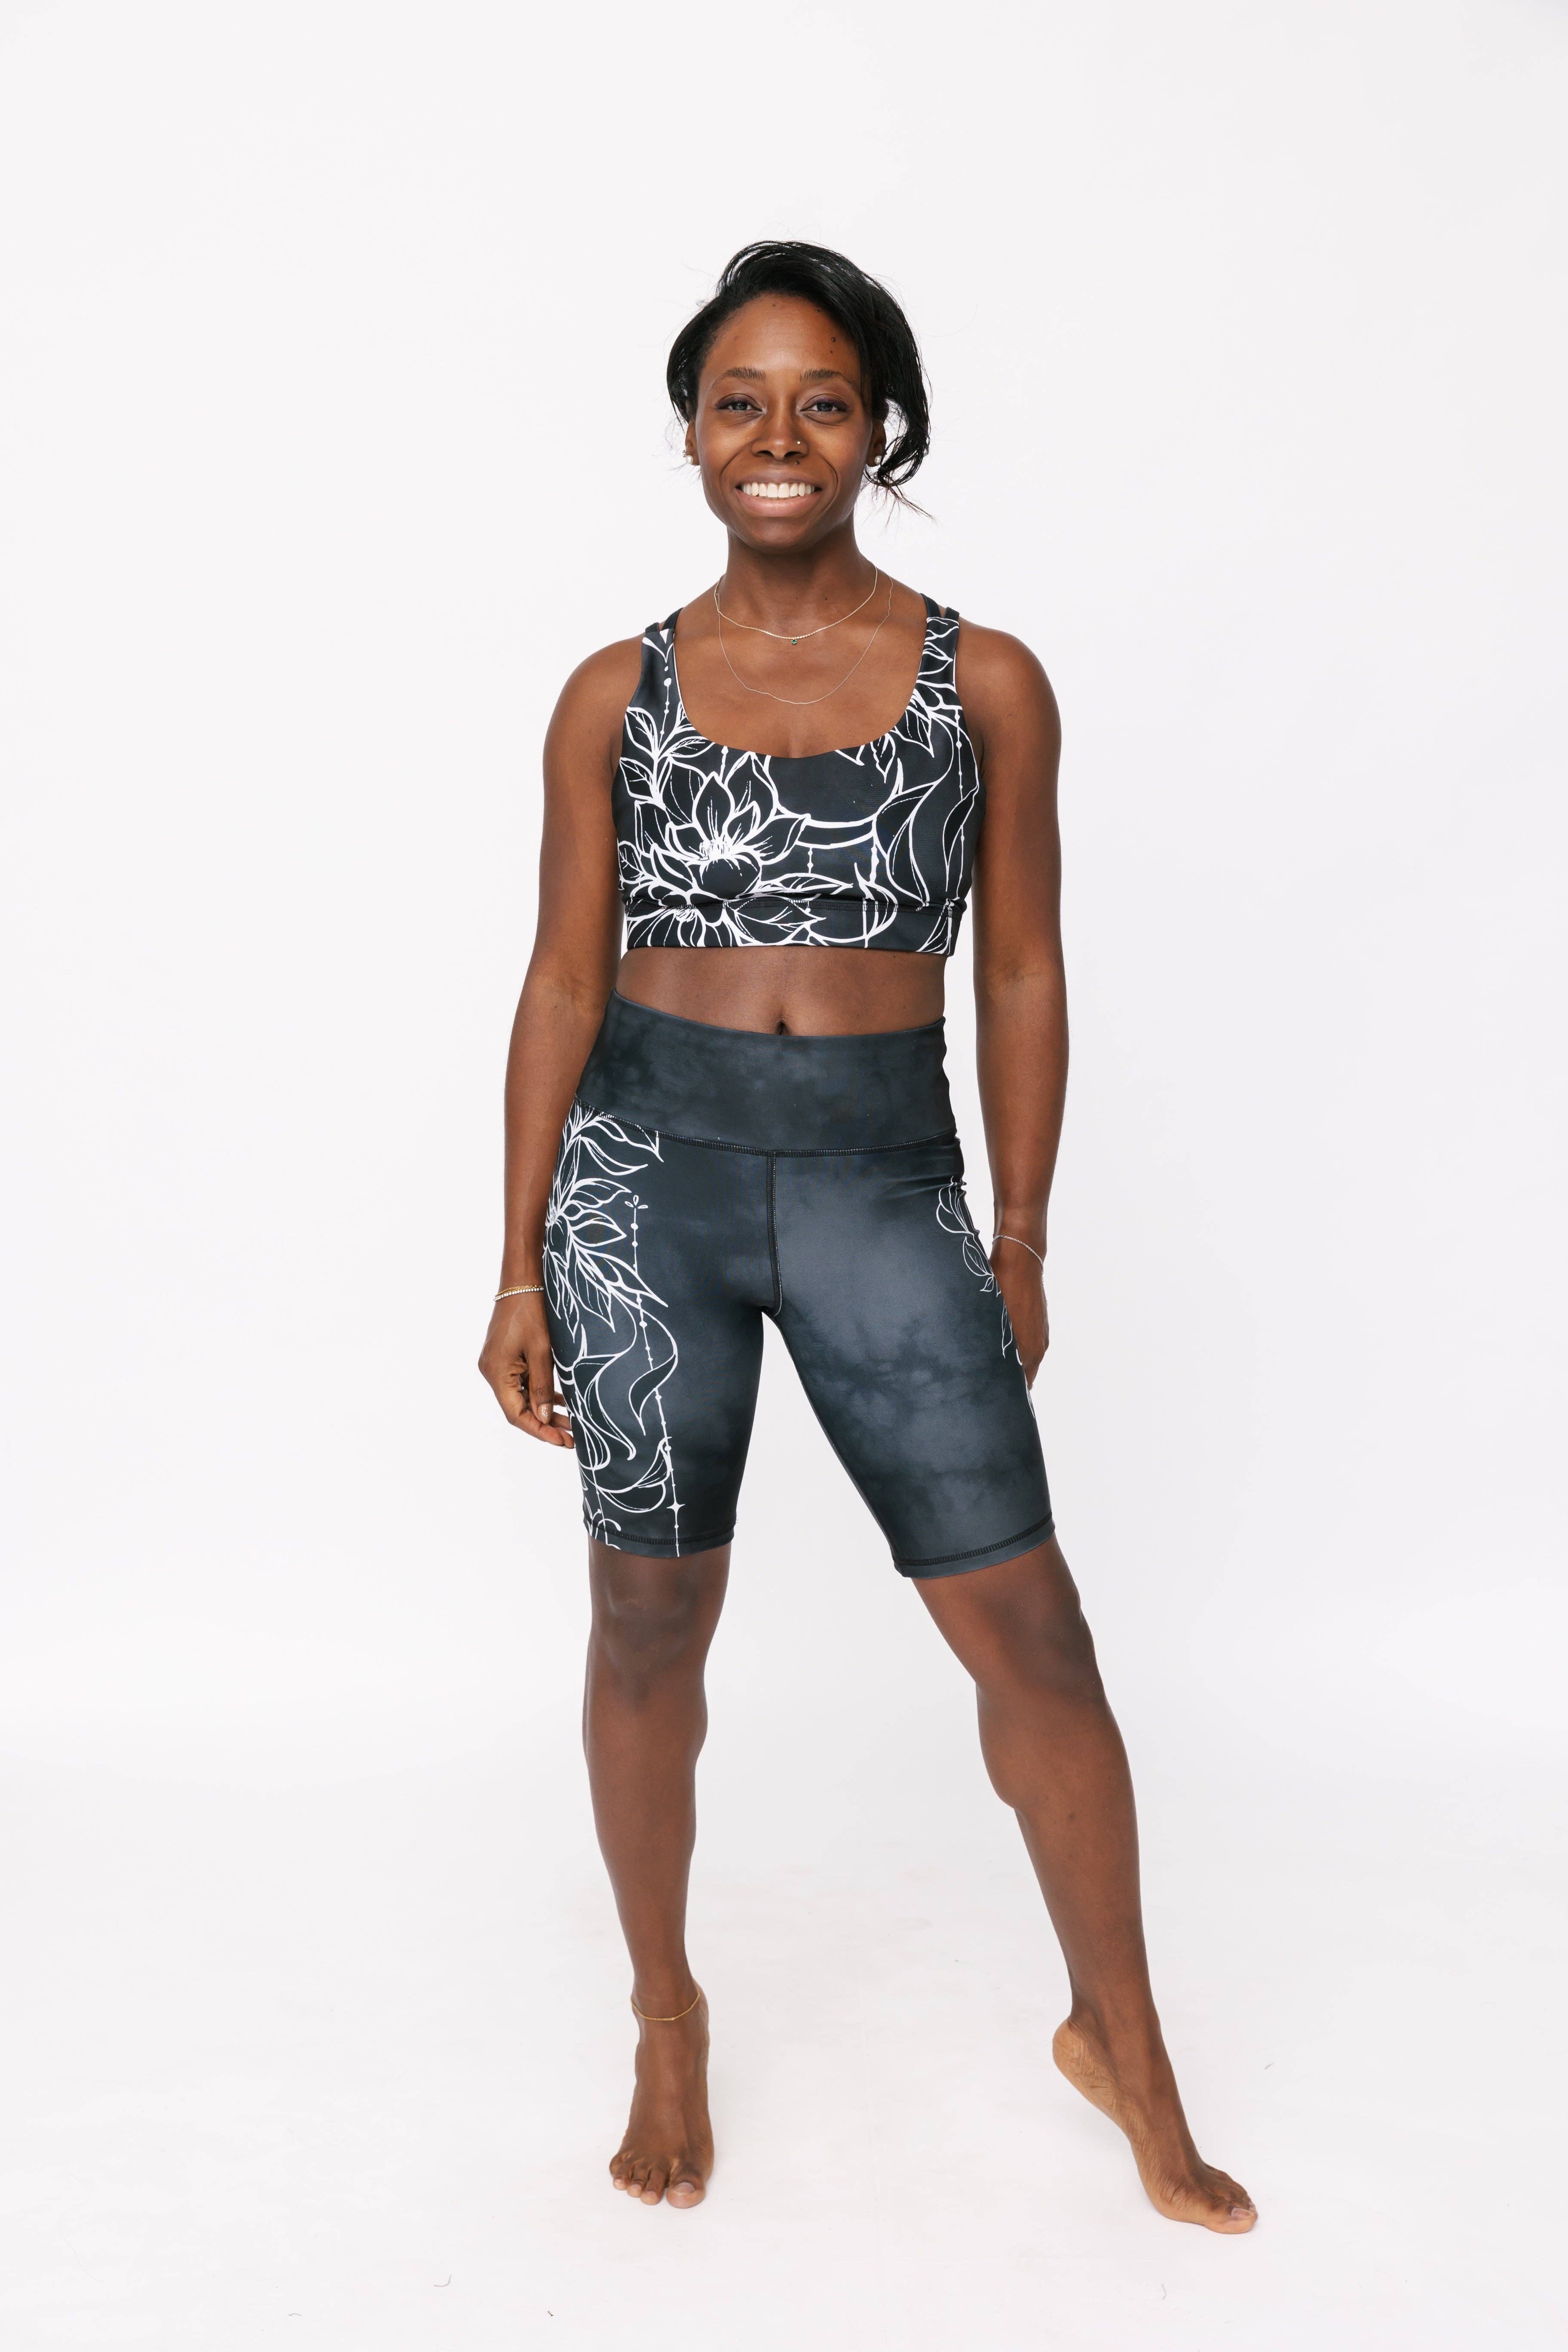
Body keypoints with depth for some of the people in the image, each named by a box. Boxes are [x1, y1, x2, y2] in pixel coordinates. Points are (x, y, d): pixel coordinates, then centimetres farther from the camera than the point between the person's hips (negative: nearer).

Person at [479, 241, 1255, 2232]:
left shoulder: (988, 685, 3)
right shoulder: (617, 696, 4)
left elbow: (1020, 973, 6)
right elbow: (565, 979, 4)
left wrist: (1019, 1242, 6)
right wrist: (520, 1268, 2)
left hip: (884, 1186, 0)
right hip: (650, 1175, 1)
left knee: (1029, 1624, 1)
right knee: (650, 1620, 10)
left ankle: (1120, 2041, 25)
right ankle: (667, 2014, 34)